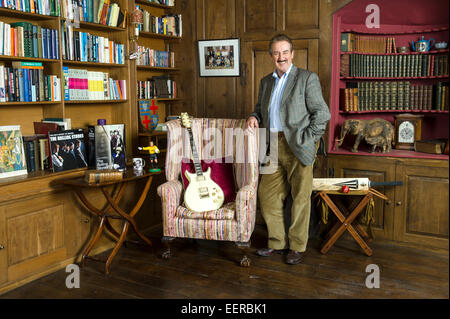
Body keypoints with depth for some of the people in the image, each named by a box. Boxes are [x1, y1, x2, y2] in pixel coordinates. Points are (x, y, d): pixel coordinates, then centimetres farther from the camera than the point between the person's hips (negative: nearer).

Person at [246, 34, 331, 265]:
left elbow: (322, 113, -6)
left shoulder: (307, 78, -3)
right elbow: (261, 108, 25)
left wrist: (306, 140, -12)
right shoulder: (266, 82, 16)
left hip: (297, 147, -6)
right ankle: (277, 242, 25)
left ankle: (297, 247, 16)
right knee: (267, 196, 9)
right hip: (272, 147, 6)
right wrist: (254, 117, 3)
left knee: (300, 198, 2)